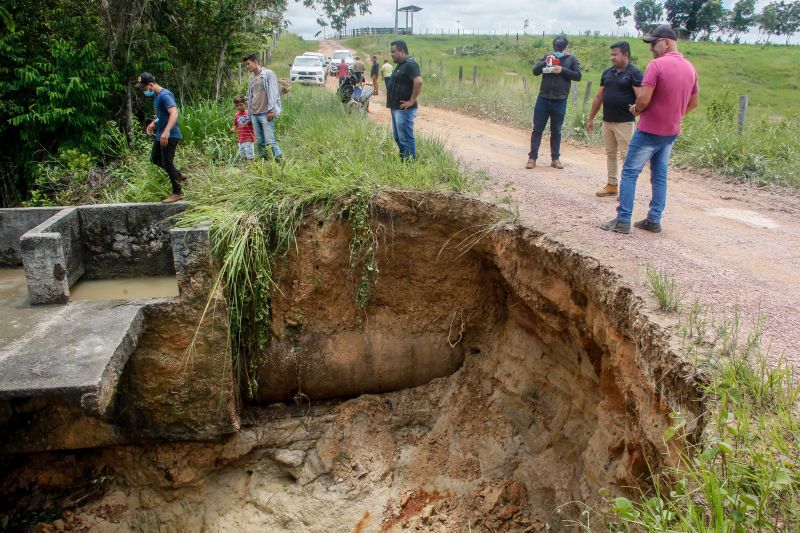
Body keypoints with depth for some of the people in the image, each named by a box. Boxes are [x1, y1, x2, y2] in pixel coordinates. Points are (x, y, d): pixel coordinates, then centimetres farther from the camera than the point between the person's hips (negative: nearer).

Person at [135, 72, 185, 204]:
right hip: (160, 135, 10)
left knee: (167, 163, -5)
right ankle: (178, 175, 29)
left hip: (169, 136, -10)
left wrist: (167, 131, -41)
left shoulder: (164, 95, -18)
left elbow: (174, 113, -31)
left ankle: (177, 193, 4)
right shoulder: (156, 96, 13)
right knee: (154, 159, 18)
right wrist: (153, 123, 12)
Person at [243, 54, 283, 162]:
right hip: (254, 115, 7)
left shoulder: (268, 74, 2)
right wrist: (249, 116, 20)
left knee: (270, 140, -14)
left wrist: (271, 110, -16)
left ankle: (280, 160, -8)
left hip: (265, 114, -7)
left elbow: (273, 92, -8)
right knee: (259, 141, 4)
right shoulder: (252, 79, 22)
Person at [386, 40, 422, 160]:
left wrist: (411, 101, -24)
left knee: (405, 138, -7)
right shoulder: (401, 65, 16)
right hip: (396, 108, 11)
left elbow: (418, 81, -29)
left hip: (404, 109, -11)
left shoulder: (410, 64, -15)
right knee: (397, 137, 17)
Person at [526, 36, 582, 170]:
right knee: (537, 129, 0)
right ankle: (532, 157, 4)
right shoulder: (547, 57, 11)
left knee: (556, 131, 7)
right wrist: (545, 62, -15)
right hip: (543, 98, 1)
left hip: (560, 101, -1)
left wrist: (562, 70, -14)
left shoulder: (572, 60, 6)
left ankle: (555, 158, 14)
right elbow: (535, 71, 2)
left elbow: (578, 76, -4)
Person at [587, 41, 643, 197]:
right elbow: (598, 97, 15)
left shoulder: (634, 73, -8)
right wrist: (591, 119, 15)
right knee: (610, 155, 12)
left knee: (625, 156, -2)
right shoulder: (607, 72, 9)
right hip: (607, 121, 6)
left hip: (624, 123, -6)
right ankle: (612, 185, 21)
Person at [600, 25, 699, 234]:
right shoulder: (690, 68, 8)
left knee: (630, 173, -1)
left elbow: (644, 100, -21)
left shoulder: (657, 64, -16)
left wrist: (635, 109, -2)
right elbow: (694, 102, 16)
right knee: (659, 176, 13)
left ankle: (623, 221, -3)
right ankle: (654, 220, 16)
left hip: (649, 131, -7)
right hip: (671, 132, 7)